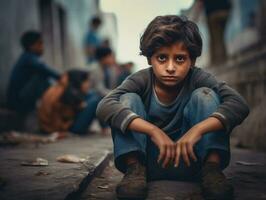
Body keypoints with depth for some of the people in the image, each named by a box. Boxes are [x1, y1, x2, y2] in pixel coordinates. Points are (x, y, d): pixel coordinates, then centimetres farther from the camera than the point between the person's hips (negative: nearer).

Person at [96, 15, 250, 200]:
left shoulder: (197, 79, -10)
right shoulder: (141, 81, -12)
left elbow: (239, 104, -24)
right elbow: (104, 107, -29)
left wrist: (198, 129, -41)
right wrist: (153, 131, -41)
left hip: (189, 159, 0)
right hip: (150, 162, 0)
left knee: (205, 95, -17)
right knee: (128, 99, -18)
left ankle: (212, 168, -19)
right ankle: (134, 169, -21)